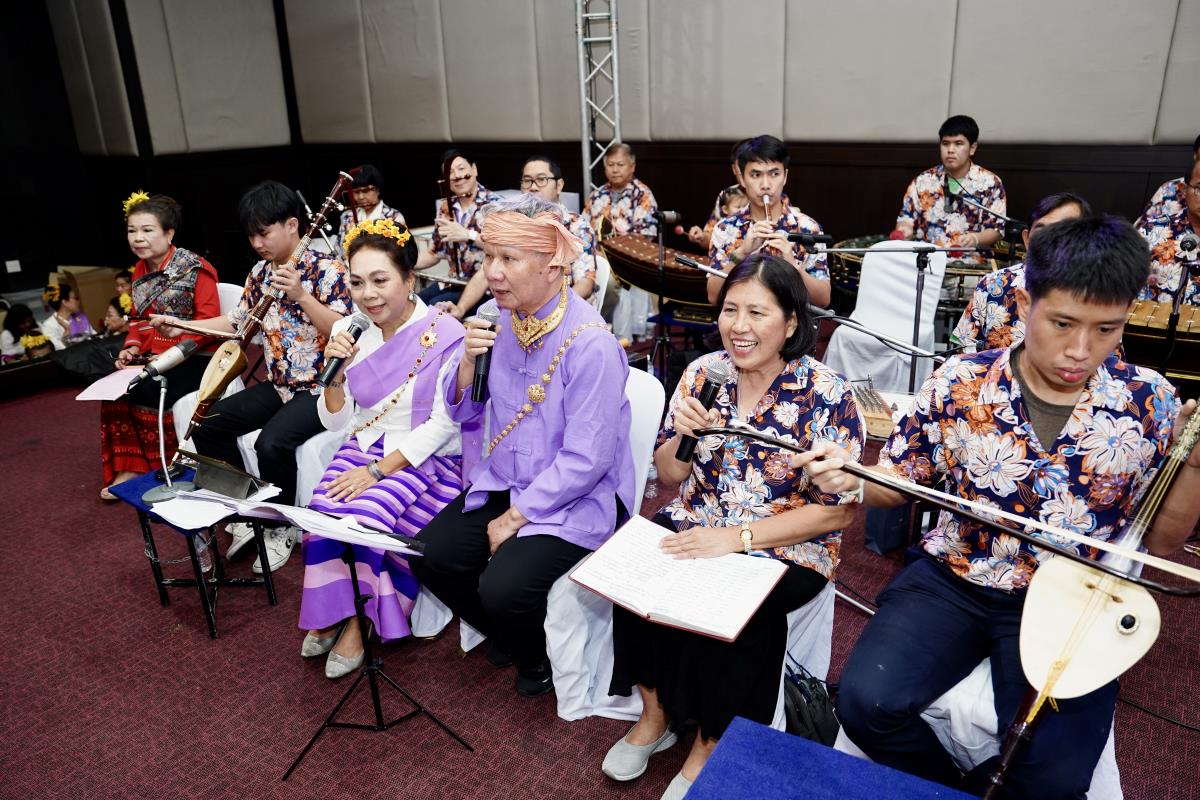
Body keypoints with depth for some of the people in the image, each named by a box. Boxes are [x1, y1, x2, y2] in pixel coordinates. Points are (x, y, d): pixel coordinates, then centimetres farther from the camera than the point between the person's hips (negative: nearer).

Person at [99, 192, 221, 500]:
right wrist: (131, 347, -1)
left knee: (149, 392, -24)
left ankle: (166, 467, -4)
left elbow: (208, 321, -17)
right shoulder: (140, 272, 11)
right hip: (153, 356, 7)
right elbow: (138, 319, 19)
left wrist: (173, 351, -23)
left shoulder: (194, 269, -12)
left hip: (194, 357, -7)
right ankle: (129, 467, -2)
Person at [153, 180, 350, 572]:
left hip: (319, 387, -8)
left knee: (272, 443, -30)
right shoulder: (260, 273, 10)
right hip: (277, 385, 8)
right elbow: (237, 322, 17)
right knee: (208, 425, -4)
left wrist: (300, 295, -26)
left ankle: (282, 529, -4)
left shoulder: (325, 270, -12)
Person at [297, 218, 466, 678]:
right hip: (365, 447, 5)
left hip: (427, 459, -5)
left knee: (363, 518, -26)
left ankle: (350, 621, 1)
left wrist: (376, 470, -18)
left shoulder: (445, 334, -13)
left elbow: (442, 425, -14)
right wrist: (335, 373, -13)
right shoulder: (350, 331, 3)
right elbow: (336, 422, 6)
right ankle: (331, 616, 2)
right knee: (320, 514, -22)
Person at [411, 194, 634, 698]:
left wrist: (515, 517, -15)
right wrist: (468, 362, -13)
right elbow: (465, 414, 7)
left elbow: (585, 461, -22)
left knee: (503, 588, -23)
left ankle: (543, 654, 14)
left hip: (576, 500, -7)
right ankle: (508, 639, 23)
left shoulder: (591, 344, -23)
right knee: (430, 556, -6)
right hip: (504, 482, 7)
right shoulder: (499, 321, -1)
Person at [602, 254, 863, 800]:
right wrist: (681, 435, -17)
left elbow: (837, 510, -13)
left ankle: (710, 742, -1)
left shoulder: (826, 395, -12)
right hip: (696, 526, 4)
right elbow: (670, 477, 7)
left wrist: (735, 538, -20)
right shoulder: (703, 373, 0)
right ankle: (654, 714, 3)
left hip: (786, 549, -3)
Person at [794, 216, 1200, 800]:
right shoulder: (959, 383, -6)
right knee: (867, 702, -21)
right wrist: (851, 478, -17)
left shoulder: (1151, 404, -4)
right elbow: (900, 481, 6)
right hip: (953, 581, 0)